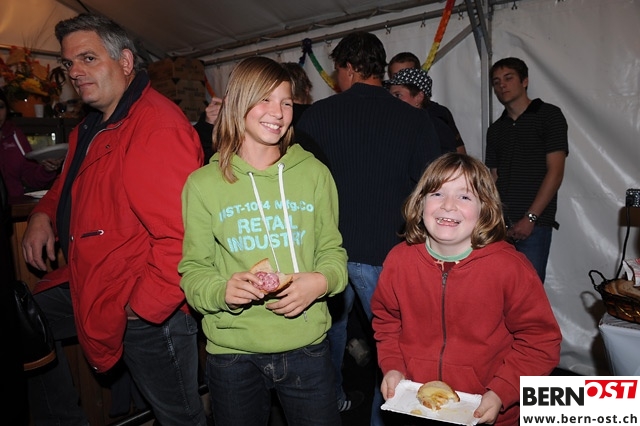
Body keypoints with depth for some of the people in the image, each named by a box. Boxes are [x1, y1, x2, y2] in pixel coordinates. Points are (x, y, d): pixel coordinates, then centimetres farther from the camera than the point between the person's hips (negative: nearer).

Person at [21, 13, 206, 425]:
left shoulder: (158, 125, -23)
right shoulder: (90, 128, 12)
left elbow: (182, 235, -30)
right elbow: (71, 185, 30)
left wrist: (144, 306, -24)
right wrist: (44, 214, 10)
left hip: (149, 311, -9)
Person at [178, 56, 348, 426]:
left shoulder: (315, 174, -1)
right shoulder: (203, 184, -4)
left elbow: (333, 251, 4)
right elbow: (193, 271, -1)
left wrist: (321, 281, -17)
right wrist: (223, 290, -22)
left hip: (308, 348, 1)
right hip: (233, 352, 0)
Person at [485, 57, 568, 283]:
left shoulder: (549, 115, 3)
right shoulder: (495, 129, 18)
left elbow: (555, 171, -5)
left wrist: (530, 218, -12)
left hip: (534, 223, -4)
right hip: (499, 224, 4)